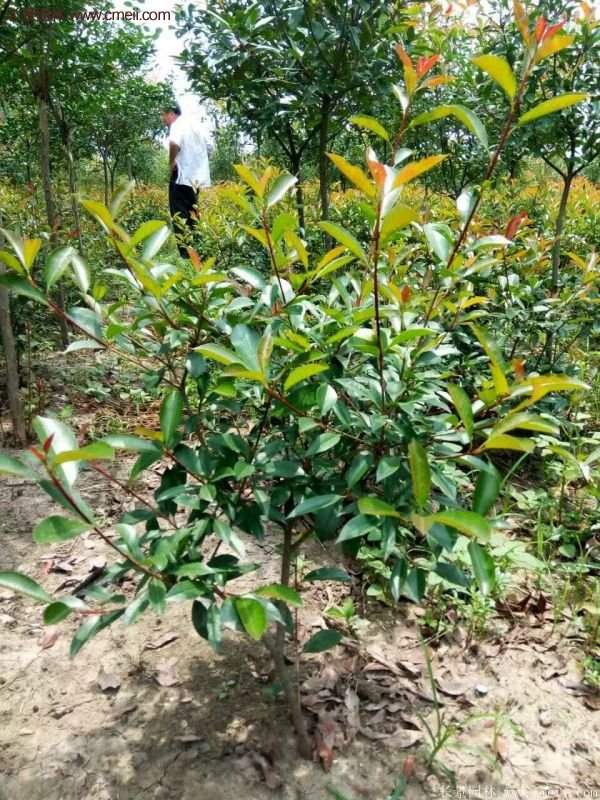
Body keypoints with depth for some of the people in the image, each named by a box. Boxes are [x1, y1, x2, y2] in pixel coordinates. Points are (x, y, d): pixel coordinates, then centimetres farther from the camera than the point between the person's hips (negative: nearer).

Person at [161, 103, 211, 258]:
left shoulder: (177, 125, -8)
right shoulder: (192, 125, 19)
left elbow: (174, 143, -30)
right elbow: (207, 149, 28)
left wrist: (171, 162, -16)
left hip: (183, 175, -9)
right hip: (196, 176, 9)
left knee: (179, 214, -8)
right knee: (191, 213, 15)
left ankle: (186, 253, -14)